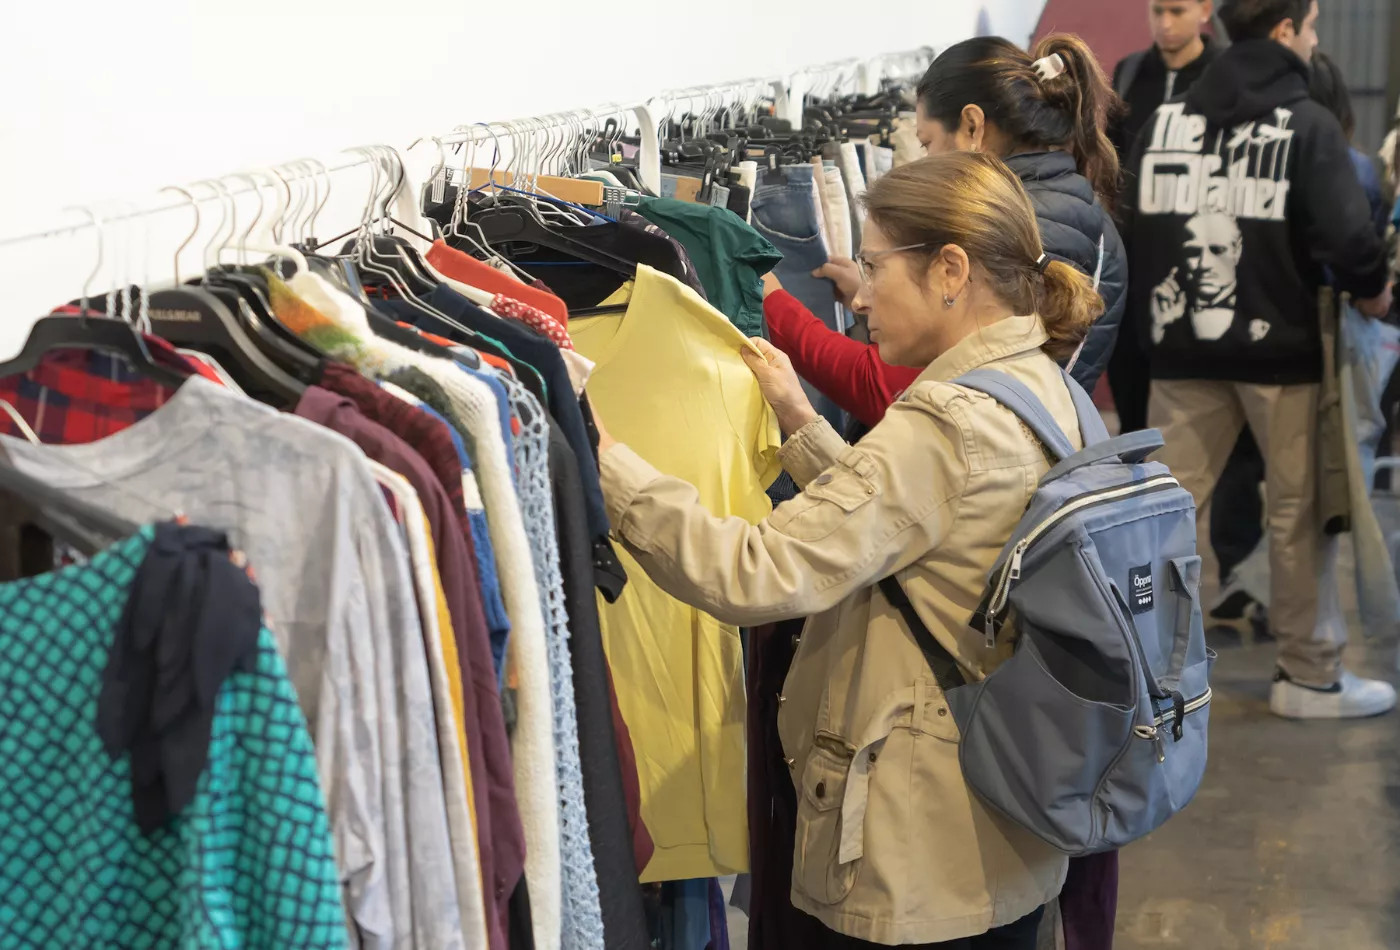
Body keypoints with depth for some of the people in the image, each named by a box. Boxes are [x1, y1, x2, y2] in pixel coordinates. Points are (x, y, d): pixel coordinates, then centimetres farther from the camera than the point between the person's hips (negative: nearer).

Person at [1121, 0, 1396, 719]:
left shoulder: (1164, 119, 4)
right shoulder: (1308, 124, -10)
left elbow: (1130, 226, 3)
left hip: (1182, 345, 4)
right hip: (1279, 343, -4)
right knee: (1296, 509, 8)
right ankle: (1307, 674, 16)